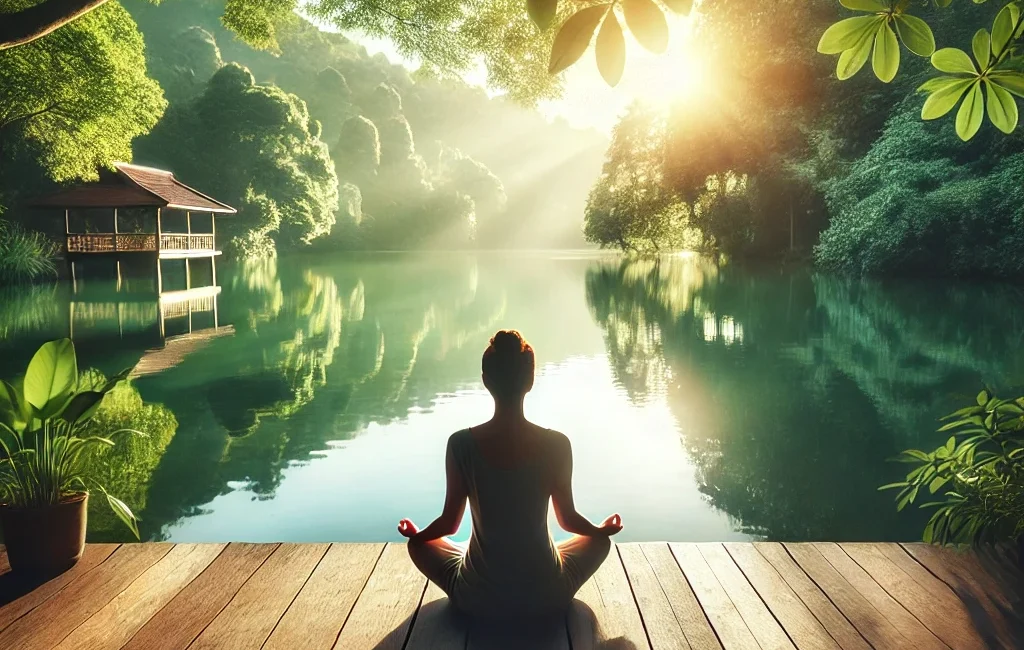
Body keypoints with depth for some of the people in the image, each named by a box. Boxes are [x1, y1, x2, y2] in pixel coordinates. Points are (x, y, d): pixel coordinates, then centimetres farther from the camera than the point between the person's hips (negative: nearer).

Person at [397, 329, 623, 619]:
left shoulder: (461, 444, -16)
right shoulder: (556, 444, -16)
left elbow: (449, 523, -6)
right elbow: (568, 519, -3)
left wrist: (416, 534, 17)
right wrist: (602, 529, 20)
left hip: (478, 600, 0)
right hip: (546, 596, 1)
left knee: (418, 545, 27)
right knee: (599, 541, 29)